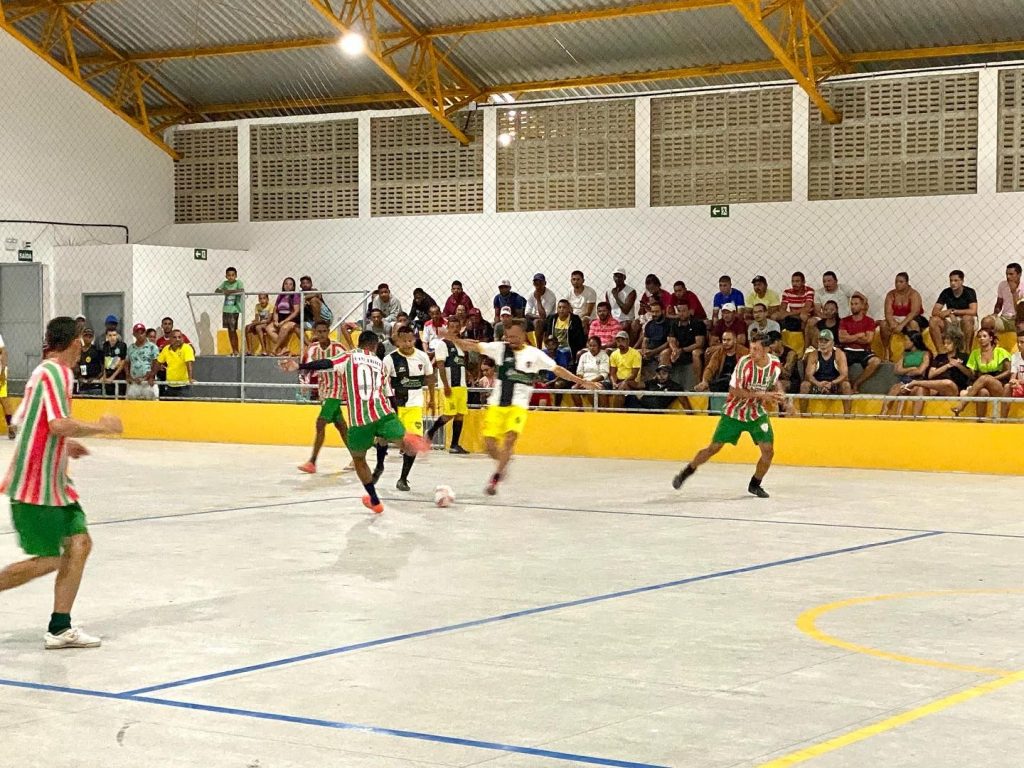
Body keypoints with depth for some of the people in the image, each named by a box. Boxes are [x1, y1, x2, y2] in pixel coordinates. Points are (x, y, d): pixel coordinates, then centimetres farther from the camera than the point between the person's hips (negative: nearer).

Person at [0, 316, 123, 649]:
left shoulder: (43, 371, 14)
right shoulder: (56, 372, -16)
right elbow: (59, 424, -27)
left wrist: (64, 444, 25)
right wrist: (100, 427, -15)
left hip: (53, 479, 10)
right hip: (37, 483, -10)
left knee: (79, 543, 5)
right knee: (49, 561, -6)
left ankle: (60, 628, 7)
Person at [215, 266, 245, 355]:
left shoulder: (238, 283, -6)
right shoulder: (225, 283, 9)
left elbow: (242, 290, -24)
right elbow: (216, 291, 6)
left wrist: (230, 291, -23)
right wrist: (222, 291, -15)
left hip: (234, 309, -6)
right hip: (226, 309, 6)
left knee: (233, 330, -6)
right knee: (229, 330, 9)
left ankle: (236, 351, 0)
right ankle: (233, 351, 16)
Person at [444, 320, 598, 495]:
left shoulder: (534, 354, 0)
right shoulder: (500, 348, 2)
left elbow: (558, 370, 5)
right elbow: (473, 347, -6)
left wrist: (582, 382, 2)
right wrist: (454, 339, -24)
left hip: (518, 405, -2)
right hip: (496, 403, 2)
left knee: (510, 437, -22)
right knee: (489, 441, -5)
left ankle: (495, 479, -14)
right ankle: (503, 462, 28)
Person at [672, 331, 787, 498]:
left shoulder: (775, 363, -9)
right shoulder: (745, 362, -23)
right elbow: (734, 390, -24)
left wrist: (780, 394, -7)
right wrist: (761, 395, -29)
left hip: (757, 413, 4)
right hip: (734, 412, -3)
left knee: (768, 451, -7)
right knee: (714, 447, -1)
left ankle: (755, 484, 16)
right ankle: (687, 472, 21)